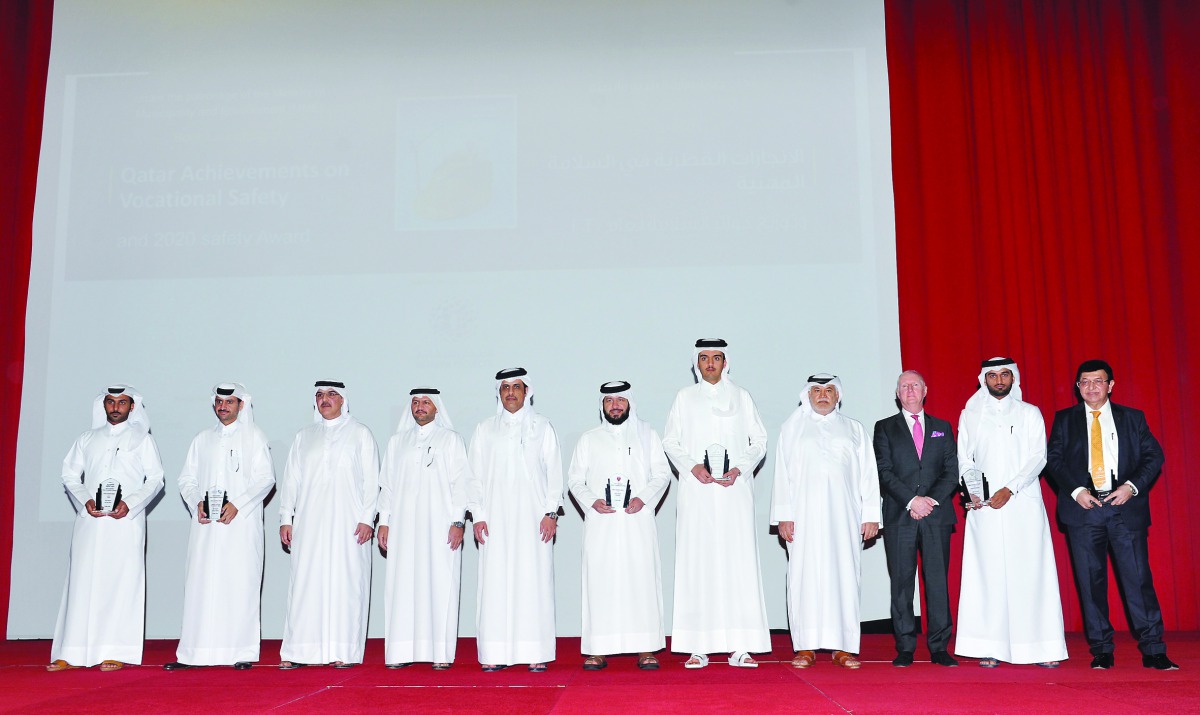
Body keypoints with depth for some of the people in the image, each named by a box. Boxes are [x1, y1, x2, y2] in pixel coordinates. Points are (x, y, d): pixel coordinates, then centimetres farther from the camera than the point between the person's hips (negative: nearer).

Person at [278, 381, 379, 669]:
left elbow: (371, 479, 3)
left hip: (347, 523, -2)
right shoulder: (304, 437, 17)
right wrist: (285, 518, 5)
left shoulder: (360, 433, 8)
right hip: (310, 522, 3)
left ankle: (344, 651, -1)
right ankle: (298, 651, 2)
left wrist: (367, 518, -6)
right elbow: (291, 480, 15)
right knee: (305, 582, -2)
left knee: (346, 581, -5)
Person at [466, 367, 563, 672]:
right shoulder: (485, 430, 12)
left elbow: (553, 471, 7)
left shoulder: (542, 427, 10)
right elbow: (475, 475, 10)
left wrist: (551, 513, -3)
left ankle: (536, 653, -1)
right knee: (495, 581, -4)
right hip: (497, 518, 1)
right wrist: (478, 516, 1)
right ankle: (495, 654, 0)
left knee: (534, 579, -4)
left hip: (533, 517, -1)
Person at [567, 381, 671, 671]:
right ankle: (598, 650, 1)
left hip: (638, 520, 0)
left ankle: (645, 649, 0)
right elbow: (575, 478, 11)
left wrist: (644, 498, -8)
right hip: (600, 522, 1)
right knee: (600, 581, -3)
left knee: (641, 579, -4)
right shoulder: (589, 439, 14)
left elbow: (662, 474, 9)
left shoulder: (647, 434, 13)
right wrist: (591, 501, -7)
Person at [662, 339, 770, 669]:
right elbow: (670, 441, 8)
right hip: (697, 491, 0)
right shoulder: (685, 397, 12)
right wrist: (692, 466, -8)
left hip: (735, 490, 0)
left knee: (738, 562, -5)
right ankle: (698, 647, -3)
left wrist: (740, 469, -7)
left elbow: (759, 440, 9)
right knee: (696, 563, -4)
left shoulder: (741, 397, 12)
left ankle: (739, 646, -3)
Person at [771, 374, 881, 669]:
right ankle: (806, 647, -2)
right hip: (805, 514, -1)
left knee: (844, 573, -3)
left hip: (844, 513, 1)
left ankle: (843, 646, 1)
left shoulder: (854, 429, 16)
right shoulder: (793, 427, 13)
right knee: (805, 573, -5)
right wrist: (784, 515, -3)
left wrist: (870, 515, 1)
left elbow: (868, 474, 11)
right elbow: (783, 473, 7)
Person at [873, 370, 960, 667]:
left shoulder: (942, 428, 16)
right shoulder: (885, 428, 10)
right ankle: (905, 648, 4)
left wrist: (932, 500, -8)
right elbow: (885, 472, 0)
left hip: (937, 515, 1)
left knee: (938, 580, 0)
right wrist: (912, 500, -12)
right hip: (899, 517, -1)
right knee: (902, 582, -1)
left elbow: (952, 471, 8)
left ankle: (939, 647, 5)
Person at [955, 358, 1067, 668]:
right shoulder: (970, 415, 14)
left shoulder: (1029, 413, 10)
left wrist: (1009, 489, -11)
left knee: (1031, 573, -4)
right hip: (984, 506, 1)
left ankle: (1042, 647, 0)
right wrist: (971, 490, -9)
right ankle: (990, 648, -1)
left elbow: (1038, 457, 1)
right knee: (988, 575, -3)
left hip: (1023, 504, -1)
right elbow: (964, 459, 10)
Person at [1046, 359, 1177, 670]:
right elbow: (1054, 458, 5)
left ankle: (1153, 650, 1)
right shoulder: (1064, 419, 12)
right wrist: (1076, 490, -10)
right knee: (1091, 580, 2)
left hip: (1126, 506, 0)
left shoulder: (1132, 418, 12)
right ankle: (1101, 651, 8)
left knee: (1138, 576, -5)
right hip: (1084, 506, 0)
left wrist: (1132, 486, -9)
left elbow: (1153, 455, 6)